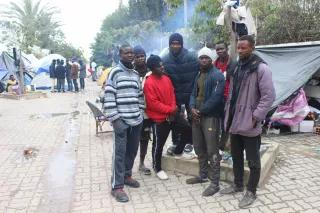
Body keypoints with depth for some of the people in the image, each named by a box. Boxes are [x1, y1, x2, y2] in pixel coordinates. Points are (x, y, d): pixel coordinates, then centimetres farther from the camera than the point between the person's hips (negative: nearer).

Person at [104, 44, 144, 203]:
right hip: (121, 120, -6)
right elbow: (109, 97, -11)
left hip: (136, 119, 6)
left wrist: (141, 113, 12)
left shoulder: (136, 74, 15)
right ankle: (117, 186, 8)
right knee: (120, 152, -1)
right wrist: (114, 118, -15)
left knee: (132, 150, 14)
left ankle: (126, 175, 33)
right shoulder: (115, 72, -5)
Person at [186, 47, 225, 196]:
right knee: (199, 148, 17)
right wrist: (192, 108, -5)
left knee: (212, 151, -3)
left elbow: (215, 98, -19)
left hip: (210, 117, -8)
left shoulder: (217, 75, -11)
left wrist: (201, 111, -13)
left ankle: (215, 183, 7)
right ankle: (203, 175, 33)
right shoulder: (198, 75, 16)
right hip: (196, 115, 9)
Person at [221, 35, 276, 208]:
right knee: (236, 157, 19)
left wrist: (255, 117, -18)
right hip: (234, 121, 7)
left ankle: (251, 192, 24)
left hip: (249, 124, -7)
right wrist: (228, 113, 10)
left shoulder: (261, 68, -12)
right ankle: (237, 185, 37)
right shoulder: (236, 67, 11)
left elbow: (269, 96, -16)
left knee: (253, 161, 8)